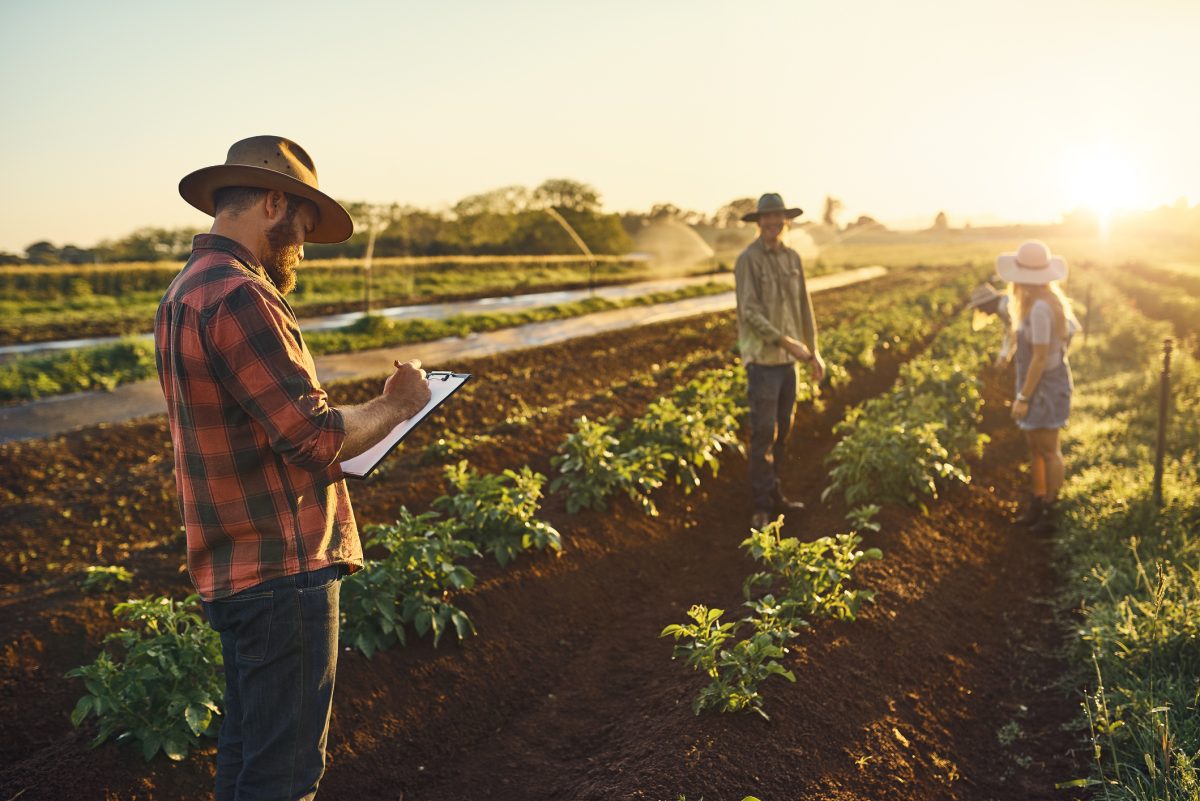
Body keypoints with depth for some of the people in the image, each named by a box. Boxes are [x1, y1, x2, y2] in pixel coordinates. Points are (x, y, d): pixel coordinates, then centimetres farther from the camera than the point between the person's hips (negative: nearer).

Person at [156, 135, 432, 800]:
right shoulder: (239, 297, -18)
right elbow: (316, 437, -22)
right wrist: (396, 404, -6)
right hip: (282, 570, -10)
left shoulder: (181, 295, 15)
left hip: (232, 570, 10)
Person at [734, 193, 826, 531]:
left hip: (788, 358, 7)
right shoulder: (747, 260, -11)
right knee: (764, 432, -6)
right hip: (762, 357, -7)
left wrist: (813, 352, 13)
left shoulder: (793, 258, 10)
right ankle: (761, 506, 1)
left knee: (783, 429, 12)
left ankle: (774, 494, 23)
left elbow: (804, 306, 14)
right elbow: (749, 312, -17)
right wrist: (787, 342, -21)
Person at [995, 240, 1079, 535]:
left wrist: (1023, 397, -18)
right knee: (1035, 449, 16)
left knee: (1048, 451, 0)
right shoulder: (1050, 302, 7)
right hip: (1040, 387, 10)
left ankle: (1051, 514, 10)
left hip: (1044, 388, -10)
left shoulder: (1040, 308, -23)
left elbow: (1040, 358, -23)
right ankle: (1037, 506, 27)